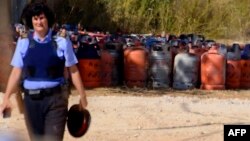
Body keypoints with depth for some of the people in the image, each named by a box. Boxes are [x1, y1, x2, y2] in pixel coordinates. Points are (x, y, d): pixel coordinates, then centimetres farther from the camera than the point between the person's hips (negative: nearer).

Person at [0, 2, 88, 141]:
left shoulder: (61, 42, -1)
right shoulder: (23, 43, 4)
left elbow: (73, 71, 2)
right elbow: (16, 72, 4)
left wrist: (82, 96, 1)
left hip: (55, 98, -2)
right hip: (31, 99, 2)